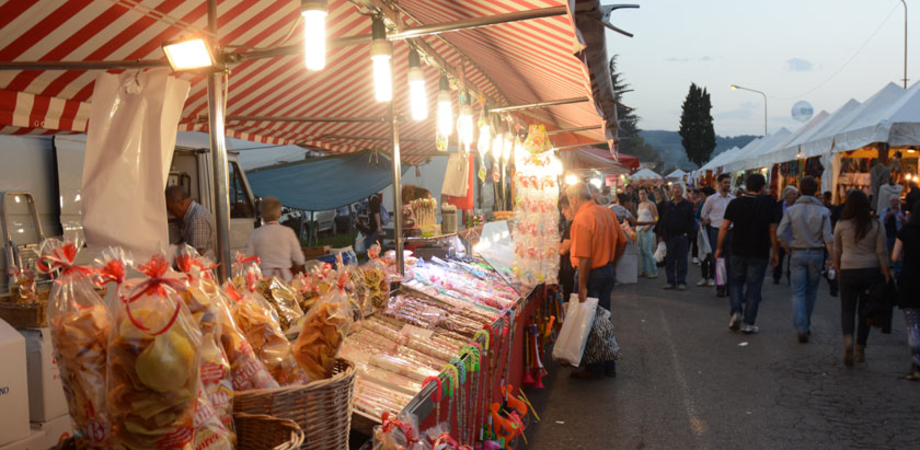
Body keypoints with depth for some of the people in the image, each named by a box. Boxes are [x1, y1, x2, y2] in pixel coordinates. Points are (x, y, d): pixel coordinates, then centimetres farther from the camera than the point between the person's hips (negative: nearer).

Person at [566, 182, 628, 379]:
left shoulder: (581, 220, -19)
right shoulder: (607, 212, 5)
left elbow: (584, 258, -24)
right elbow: (622, 242, 13)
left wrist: (582, 287, -20)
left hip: (591, 274, -8)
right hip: (607, 272, 8)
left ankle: (595, 369, 13)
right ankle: (608, 366, 26)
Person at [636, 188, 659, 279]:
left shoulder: (651, 204, -6)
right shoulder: (640, 204, 17)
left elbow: (656, 219, -11)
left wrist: (648, 227, -18)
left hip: (647, 230, -8)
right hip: (639, 230, 8)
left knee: (647, 251, -11)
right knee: (641, 251, 7)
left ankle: (654, 272, -6)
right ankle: (644, 271, 14)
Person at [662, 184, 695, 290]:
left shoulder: (688, 205, 4)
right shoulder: (668, 205, 10)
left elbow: (691, 221, 1)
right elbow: (664, 221, 9)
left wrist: (687, 233, -9)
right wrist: (664, 234, 0)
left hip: (683, 236, -2)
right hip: (670, 236, 2)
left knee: (682, 260, 1)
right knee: (669, 260, 3)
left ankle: (681, 281, 7)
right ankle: (671, 281, 10)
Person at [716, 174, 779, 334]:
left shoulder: (735, 203, -1)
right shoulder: (768, 205, -3)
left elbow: (724, 227, -2)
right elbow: (773, 231, -2)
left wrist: (719, 248, 7)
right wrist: (775, 253, 7)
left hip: (739, 251, 1)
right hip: (760, 254, -1)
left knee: (735, 282, 16)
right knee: (753, 286, 5)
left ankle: (736, 312, -3)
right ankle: (748, 323, 6)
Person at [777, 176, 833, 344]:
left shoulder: (791, 210, -4)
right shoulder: (823, 211, -4)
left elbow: (779, 233, -8)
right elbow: (828, 239, -9)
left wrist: (788, 248, 9)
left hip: (798, 254, -1)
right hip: (816, 254, 1)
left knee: (798, 292, 1)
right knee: (811, 292, 16)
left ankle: (801, 328, -14)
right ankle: (806, 325, 27)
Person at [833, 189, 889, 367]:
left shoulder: (842, 225, -3)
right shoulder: (876, 225, -3)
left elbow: (837, 250, 9)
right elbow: (882, 252, -2)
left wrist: (837, 266, 25)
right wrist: (886, 275, 6)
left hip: (848, 271, -1)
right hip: (871, 271, 1)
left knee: (847, 309, 7)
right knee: (865, 310, 12)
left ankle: (848, 339, -20)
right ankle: (860, 349, 19)